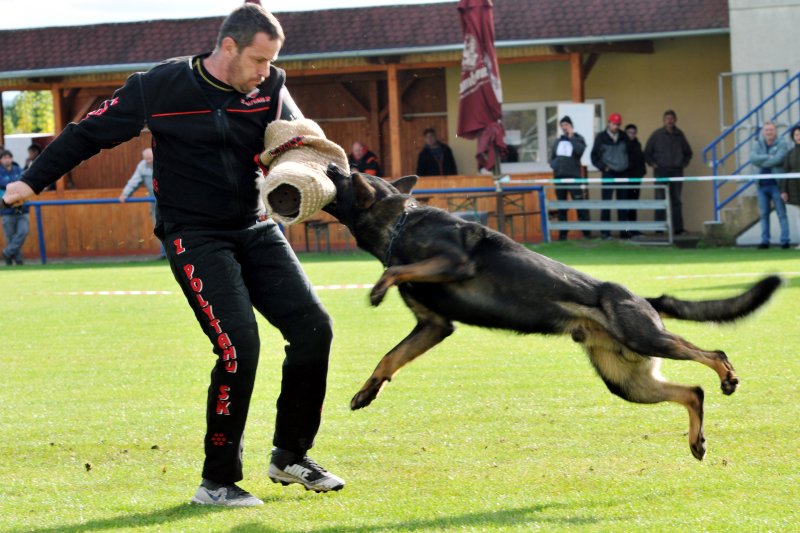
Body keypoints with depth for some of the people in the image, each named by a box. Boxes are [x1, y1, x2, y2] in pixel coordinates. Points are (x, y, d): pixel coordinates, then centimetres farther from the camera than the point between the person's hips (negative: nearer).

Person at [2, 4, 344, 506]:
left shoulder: (269, 87, 0)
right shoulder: (162, 87, -10)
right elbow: (91, 133, 0)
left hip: (255, 229, 5)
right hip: (195, 236, -5)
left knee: (313, 327, -5)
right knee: (238, 345, -19)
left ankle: (290, 456, 14)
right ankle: (217, 481, -7)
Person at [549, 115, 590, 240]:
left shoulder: (578, 139, 4)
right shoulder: (558, 141, 17)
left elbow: (580, 150, -17)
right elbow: (552, 157, 21)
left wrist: (571, 137, -12)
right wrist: (554, 165, 1)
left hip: (573, 176, -5)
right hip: (559, 177, 5)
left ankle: (586, 231, -9)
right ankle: (562, 232, 10)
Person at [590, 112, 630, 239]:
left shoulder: (623, 137, 9)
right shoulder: (601, 137, 0)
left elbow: (630, 152, 17)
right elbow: (594, 156, 2)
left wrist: (627, 165, 4)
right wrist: (603, 167, -9)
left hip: (623, 173, 4)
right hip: (608, 174, -4)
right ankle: (605, 231, -5)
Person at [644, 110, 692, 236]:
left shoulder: (679, 135, 9)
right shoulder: (657, 135, 0)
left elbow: (688, 152, 23)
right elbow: (647, 153, 6)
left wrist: (684, 163, 10)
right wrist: (652, 164, -4)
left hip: (676, 171, 3)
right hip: (661, 171, -3)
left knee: (676, 200, 4)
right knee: (660, 200, -4)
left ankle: (678, 228, 5)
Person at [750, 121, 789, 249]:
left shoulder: (781, 145, 1)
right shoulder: (758, 145, 12)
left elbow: (778, 159, -15)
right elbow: (753, 158, -6)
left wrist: (761, 163, -7)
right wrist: (768, 157, -14)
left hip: (776, 184, -4)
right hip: (762, 184, 4)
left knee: (782, 213, -4)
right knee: (763, 213, 4)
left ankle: (785, 240, -3)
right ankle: (765, 241, 8)